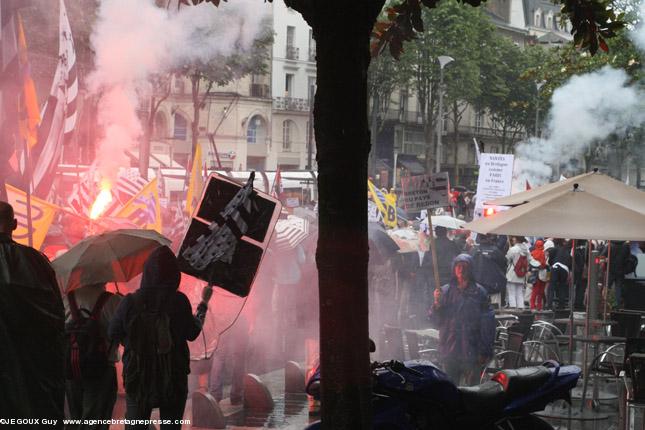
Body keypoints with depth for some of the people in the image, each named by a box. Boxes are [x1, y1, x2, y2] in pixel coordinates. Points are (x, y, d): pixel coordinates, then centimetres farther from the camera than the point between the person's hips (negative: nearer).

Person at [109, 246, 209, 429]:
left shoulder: (130, 303, -9)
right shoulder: (179, 301, -11)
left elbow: (113, 335, 0)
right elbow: (192, 333, 1)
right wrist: (203, 304, 14)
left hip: (138, 378, 1)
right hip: (174, 379, -1)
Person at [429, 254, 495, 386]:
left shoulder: (479, 292, -2)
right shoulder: (445, 291, 5)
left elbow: (487, 323, -4)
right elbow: (436, 321, 5)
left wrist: (485, 351, -7)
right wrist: (437, 303, -14)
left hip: (471, 352, -2)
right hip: (449, 350, 2)